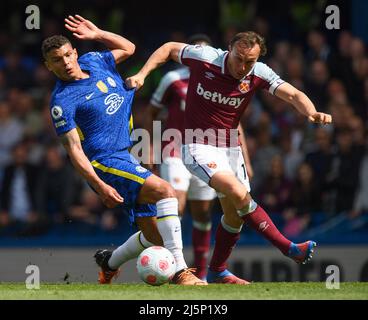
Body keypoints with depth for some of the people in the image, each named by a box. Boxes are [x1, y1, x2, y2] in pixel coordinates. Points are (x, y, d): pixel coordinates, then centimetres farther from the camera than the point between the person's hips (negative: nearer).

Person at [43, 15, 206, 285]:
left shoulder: (93, 61, 10)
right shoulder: (62, 101, -11)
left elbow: (128, 49, 29)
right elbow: (74, 149, -15)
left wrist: (97, 34, 14)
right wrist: (100, 186, -23)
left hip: (127, 158, 8)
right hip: (105, 163, -8)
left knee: (155, 237, 7)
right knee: (165, 190, -29)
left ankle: (109, 263, 34)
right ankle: (179, 271, -34)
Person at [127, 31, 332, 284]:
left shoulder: (259, 74, -10)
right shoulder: (205, 57, -17)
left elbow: (294, 95, -20)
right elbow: (169, 48, 1)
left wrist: (312, 112, -40)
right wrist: (142, 74, -9)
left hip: (230, 148, 5)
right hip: (199, 147, -5)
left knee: (235, 212, 8)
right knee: (239, 194, -24)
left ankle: (217, 272, 27)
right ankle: (289, 249, -19)